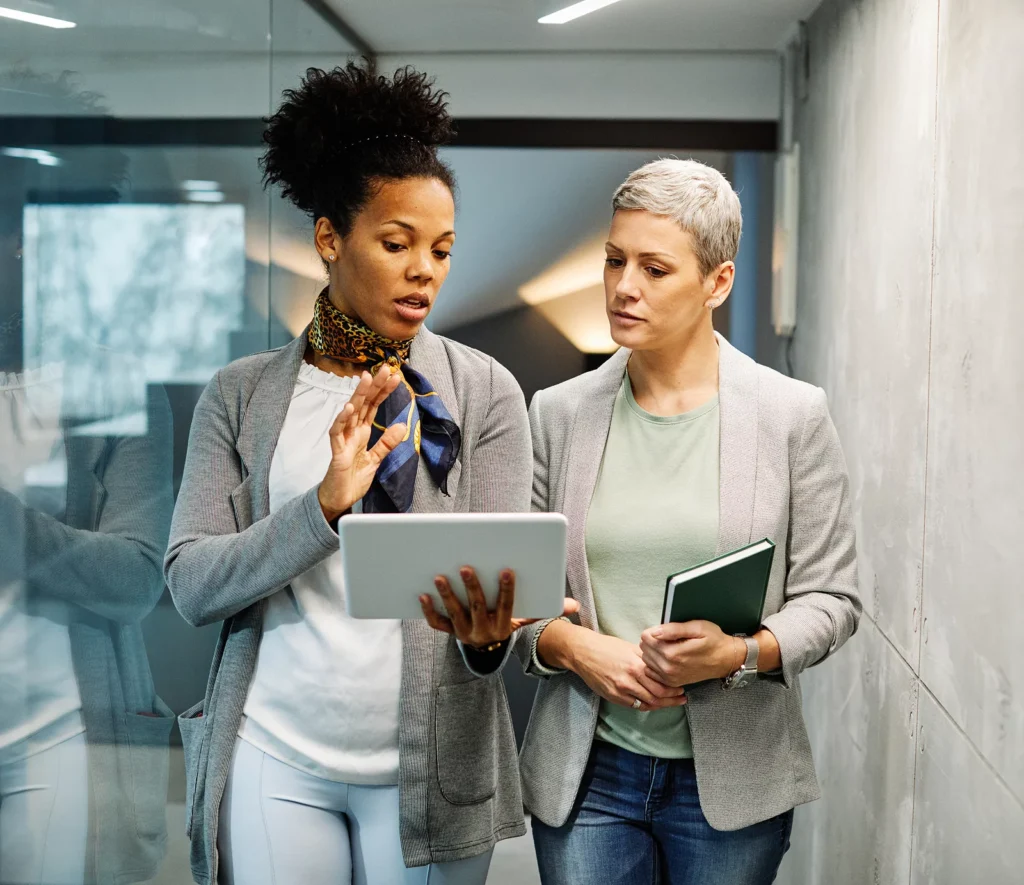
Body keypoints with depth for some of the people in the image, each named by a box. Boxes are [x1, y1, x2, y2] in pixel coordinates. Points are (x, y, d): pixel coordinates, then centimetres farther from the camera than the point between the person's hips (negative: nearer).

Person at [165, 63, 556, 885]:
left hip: (427, 767, 0)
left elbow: (504, 577, -3)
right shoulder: (242, 394, 2)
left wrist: (488, 634, -27)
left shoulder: (484, 391, 0)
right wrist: (324, 505, -21)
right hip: (274, 762, 0)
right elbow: (193, 585, -6)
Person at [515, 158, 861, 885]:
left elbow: (831, 597, -3)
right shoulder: (558, 414, 2)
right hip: (586, 771, 2)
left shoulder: (794, 415, -4)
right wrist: (572, 646, -13)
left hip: (732, 778, -1)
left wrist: (741, 653, -20)